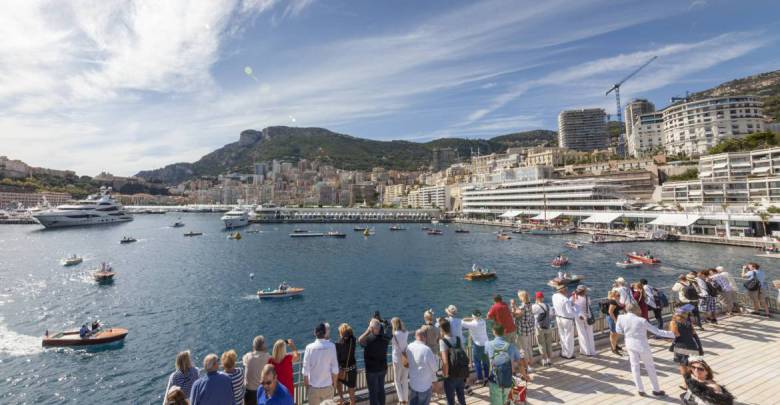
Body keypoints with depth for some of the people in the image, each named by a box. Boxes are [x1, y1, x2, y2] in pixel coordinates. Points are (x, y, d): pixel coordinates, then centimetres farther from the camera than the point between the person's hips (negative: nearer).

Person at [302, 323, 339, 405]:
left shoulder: (309, 347, -13)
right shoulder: (331, 346, -14)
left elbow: (305, 369, -8)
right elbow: (335, 368, -8)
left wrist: (306, 384, 7)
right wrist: (334, 382, 7)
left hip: (313, 386, 0)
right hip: (327, 386, 0)